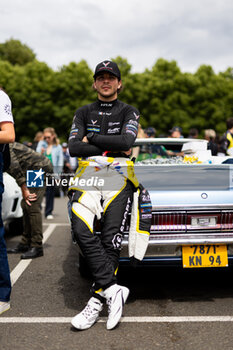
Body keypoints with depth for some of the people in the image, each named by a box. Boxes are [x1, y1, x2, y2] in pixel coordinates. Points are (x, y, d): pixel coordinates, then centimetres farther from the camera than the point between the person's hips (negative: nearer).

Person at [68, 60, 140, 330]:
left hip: (118, 177, -1)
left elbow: (126, 141, -6)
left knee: (111, 239, -11)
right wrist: (111, 148, -1)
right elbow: (74, 148, 4)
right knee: (81, 231, -22)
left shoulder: (129, 112, 15)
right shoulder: (83, 113, 20)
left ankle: (97, 300, -6)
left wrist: (91, 138, 0)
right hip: (87, 175, 2)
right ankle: (113, 290, -19)